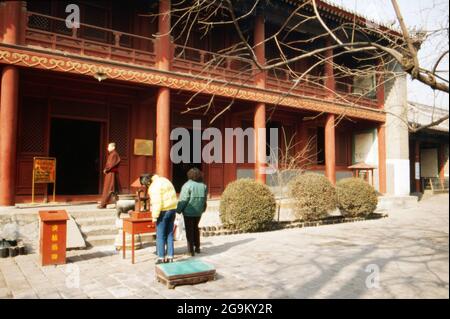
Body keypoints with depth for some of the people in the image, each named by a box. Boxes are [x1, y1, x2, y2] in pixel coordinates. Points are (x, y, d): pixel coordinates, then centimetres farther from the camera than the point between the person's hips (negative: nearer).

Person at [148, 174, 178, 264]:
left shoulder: (155, 186, -14)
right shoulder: (165, 180, 14)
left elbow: (157, 202, -20)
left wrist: (155, 216, -15)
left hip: (163, 212, -8)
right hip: (172, 209, 8)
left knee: (160, 236, 2)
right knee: (169, 234, 12)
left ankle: (161, 258, 7)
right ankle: (170, 257, 15)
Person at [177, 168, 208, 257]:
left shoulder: (187, 185, -16)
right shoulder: (203, 185, 0)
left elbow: (183, 200, -17)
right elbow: (204, 199, 6)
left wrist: (178, 210, -7)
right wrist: (203, 209, 19)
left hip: (189, 211, -5)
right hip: (198, 211, 5)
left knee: (189, 230, 5)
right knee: (196, 228, 21)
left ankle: (191, 250, 7)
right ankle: (197, 247, 27)